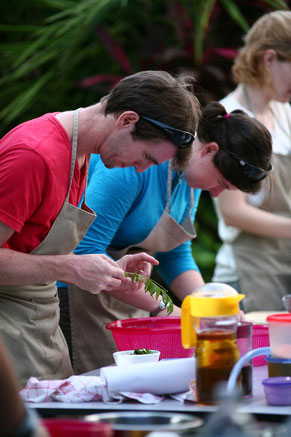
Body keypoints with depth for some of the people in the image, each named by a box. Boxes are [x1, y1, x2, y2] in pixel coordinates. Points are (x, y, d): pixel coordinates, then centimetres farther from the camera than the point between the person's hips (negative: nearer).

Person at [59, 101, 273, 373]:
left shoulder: (190, 176, 4)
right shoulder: (135, 161, -24)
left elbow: (176, 255, 12)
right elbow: (85, 251, -28)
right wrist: (158, 308, -24)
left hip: (128, 296, 8)